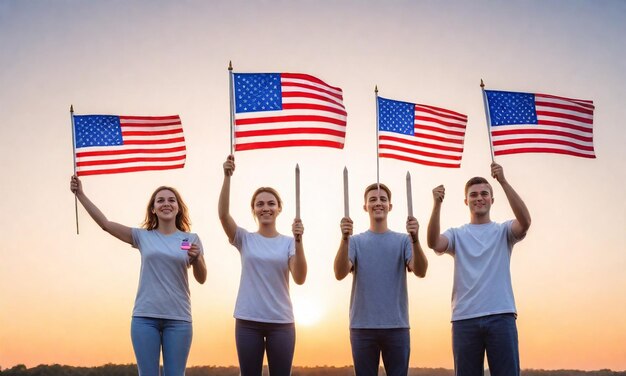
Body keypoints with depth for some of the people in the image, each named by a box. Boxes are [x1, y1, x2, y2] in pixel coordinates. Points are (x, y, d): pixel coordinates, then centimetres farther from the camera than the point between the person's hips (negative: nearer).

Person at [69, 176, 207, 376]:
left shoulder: (190, 239, 5)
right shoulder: (143, 237, 7)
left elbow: (201, 279, 3)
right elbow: (105, 223, 3)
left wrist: (196, 258, -18)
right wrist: (80, 194, 0)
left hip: (178, 319, 0)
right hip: (145, 317, 1)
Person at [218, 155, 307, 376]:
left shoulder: (288, 243, 3)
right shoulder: (245, 240, 3)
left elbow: (299, 279, -11)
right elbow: (223, 214, -14)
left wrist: (298, 242, -22)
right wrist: (227, 177, -23)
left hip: (281, 322, 0)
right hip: (248, 321, 0)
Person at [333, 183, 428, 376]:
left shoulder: (403, 240, 6)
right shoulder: (356, 241, 6)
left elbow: (420, 271, -9)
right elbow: (340, 274, -9)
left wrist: (415, 238, -25)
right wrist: (345, 238, -24)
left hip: (397, 326, 0)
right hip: (362, 326, 0)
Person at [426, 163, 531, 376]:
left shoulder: (503, 232, 11)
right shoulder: (457, 235, 11)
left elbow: (525, 221, -12)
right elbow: (434, 243, -10)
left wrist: (503, 182, -18)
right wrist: (437, 205, -24)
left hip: (501, 316, -1)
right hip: (465, 319, 1)